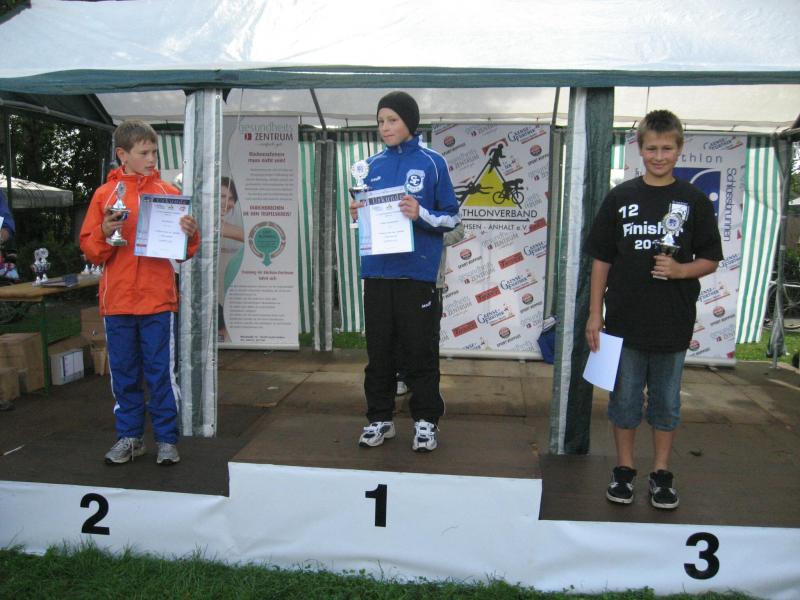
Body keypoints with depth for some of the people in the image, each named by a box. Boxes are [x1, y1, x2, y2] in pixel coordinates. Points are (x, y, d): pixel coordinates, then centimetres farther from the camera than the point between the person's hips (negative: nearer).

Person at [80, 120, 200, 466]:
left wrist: (190, 235, -14)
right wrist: (104, 233, -14)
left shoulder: (169, 193, 5)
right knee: (123, 371, 10)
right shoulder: (104, 194, 6)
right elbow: (90, 250, 5)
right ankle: (129, 437, 23)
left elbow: (185, 251, 6)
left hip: (158, 299, -1)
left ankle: (167, 438, 12)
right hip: (117, 300, 1)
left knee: (161, 371, 2)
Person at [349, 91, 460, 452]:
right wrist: (359, 214, -3)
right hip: (377, 271, 4)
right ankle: (380, 419, 22)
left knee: (420, 351, 3)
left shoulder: (432, 163, 1)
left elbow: (452, 217, 2)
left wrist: (421, 214, -16)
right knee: (378, 349, 9)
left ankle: (426, 421, 16)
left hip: (416, 273, -4)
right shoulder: (373, 164, 13)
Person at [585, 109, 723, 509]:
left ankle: (661, 473, 26)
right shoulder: (620, 197, 2)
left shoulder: (694, 201, 2)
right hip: (625, 321, 0)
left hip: (673, 324, 0)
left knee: (666, 401, 11)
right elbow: (601, 259, 4)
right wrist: (595, 313, 0)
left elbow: (710, 260, 5)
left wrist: (680, 270, -17)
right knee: (625, 398, 9)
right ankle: (624, 469, 25)